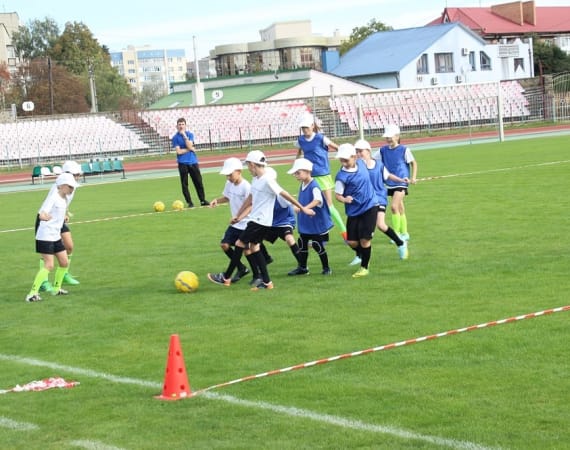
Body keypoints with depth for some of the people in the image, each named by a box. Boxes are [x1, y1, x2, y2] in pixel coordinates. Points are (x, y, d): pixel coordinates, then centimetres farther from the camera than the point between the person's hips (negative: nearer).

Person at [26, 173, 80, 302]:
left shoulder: (65, 199, 10)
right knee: (49, 265, -14)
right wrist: (45, 216, -48)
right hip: (45, 237, -9)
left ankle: (56, 288, 29)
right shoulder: (53, 198, -17)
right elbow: (42, 214, -31)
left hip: (56, 236, 9)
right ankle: (32, 293, -11)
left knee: (64, 262, 10)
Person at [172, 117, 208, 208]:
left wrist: (184, 135, -12)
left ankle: (203, 200, 14)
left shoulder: (190, 134, 6)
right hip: (183, 163, -2)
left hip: (193, 162, 2)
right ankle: (189, 202, 5)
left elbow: (189, 146, -10)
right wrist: (190, 149, -6)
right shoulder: (175, 137, -1)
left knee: (198, 182, 5)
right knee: (184, 184, -1)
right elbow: (178, 151, -10)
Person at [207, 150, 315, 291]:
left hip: (261, 221, -9)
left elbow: (285, 194, -15)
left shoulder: (268, 180, -17)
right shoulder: (255, 180, 10)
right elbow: (250, 199, 21)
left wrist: (303, 208, -12)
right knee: (253, 246, 10)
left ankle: (226, 278, 7)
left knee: (240, 244, -3)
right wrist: (238, 216, 26)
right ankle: (266, 282, 11)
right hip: (256, 220, 9)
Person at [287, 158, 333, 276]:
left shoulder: (314, 186, -22)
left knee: (318, 246, 1)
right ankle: (302, 267, 27)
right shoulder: (302, 186, 5)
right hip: (305, 224, 8)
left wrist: (304, 208, -49)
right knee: (302, 244, 14)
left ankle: (326, 268, 18)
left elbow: (317, 200, -38)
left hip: (317, 223, -8)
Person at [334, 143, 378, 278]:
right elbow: (338, 195, -12)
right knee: (352, 241, 0)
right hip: (354, 210, -1)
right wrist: (344, 199, -31)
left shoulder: (361, 163, -4)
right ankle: (364, 256, 31)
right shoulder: (342, 176, -16)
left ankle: (364, 267, 14)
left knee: (365, 239, -2)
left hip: (370, 206, 1)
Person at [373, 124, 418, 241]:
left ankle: (396, 232, -7)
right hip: (390, 183, 5)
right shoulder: (383, 150, 3)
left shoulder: (404, 150, -8)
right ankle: (404, 233, 24)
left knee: (394, 206, -17)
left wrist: (413, 177, -8)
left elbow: (413, 162, 0)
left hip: (401, 182, -5)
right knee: (400, 209, 14)